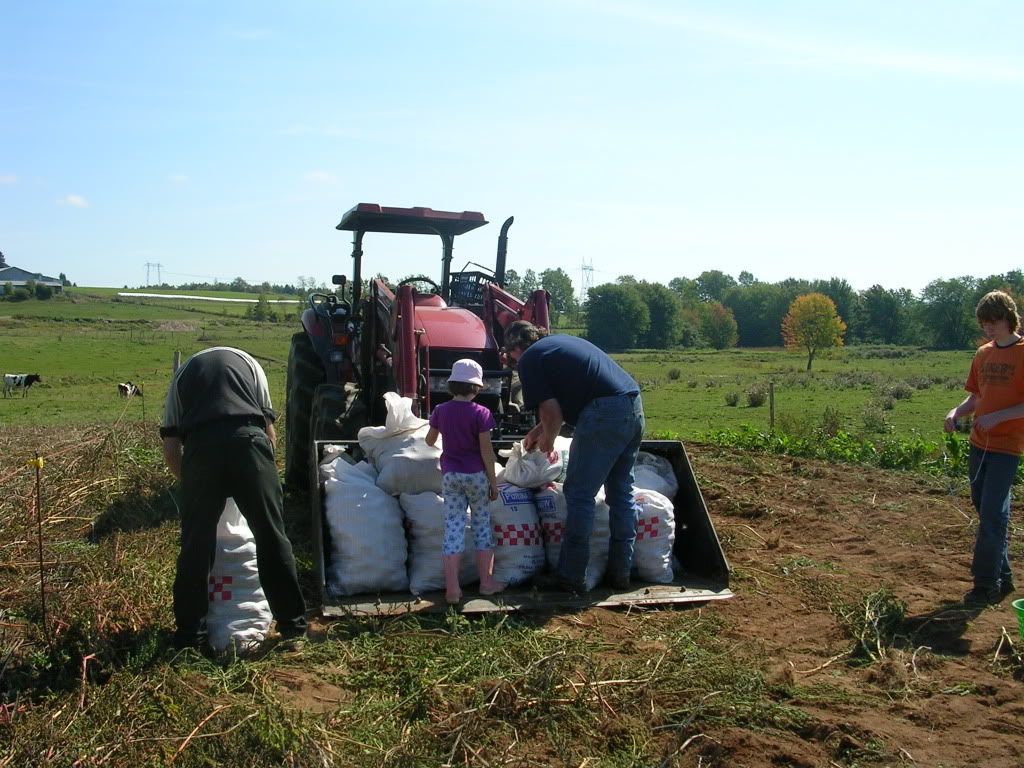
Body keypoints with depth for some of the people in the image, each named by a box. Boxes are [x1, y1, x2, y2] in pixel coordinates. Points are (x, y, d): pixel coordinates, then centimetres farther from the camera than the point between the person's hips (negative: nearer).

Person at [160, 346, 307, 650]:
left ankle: (190, 636, 18)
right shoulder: (247, 362, 29)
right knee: (272, 539, 9)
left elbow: (170, 452, 18)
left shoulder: (182, 374, 28)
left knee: (196, 546, 11)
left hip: (201, 446, 0)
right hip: (249, 440, 0)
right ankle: (294, 625, 17)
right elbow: (270, 432, 21)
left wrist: (191, 484, 31)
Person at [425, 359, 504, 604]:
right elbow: (486, 452, -11)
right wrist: (493, 481, -2)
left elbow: (429, 441, 16)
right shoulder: (481, 413, -11)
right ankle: (486, 582, 15)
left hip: (450, 475, 3)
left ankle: (452, 588, -2)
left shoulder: (441, 411, 1)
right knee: (482, 524, 10)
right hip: (476, 475, -2)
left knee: (453, 527, 2)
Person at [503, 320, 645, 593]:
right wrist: (539, 431, 41)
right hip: (634, 408, 9)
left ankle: (570, 577, 6)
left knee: (579, 495, 1)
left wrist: (547, 440, 16)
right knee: (621, 493, 16)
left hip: (604, 415, -9)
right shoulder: (560, 343, 28)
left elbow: (552, 412, -3)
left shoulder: (529, 359, 2)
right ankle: (620, 573, 23)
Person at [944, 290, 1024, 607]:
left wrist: (997, 417, -22)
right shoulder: (983, 354, 10)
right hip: (979, 443, 7)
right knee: (985, 509, 12)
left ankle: (987, 583, -1)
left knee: (992, 513, -9)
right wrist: (957, 412, -2)